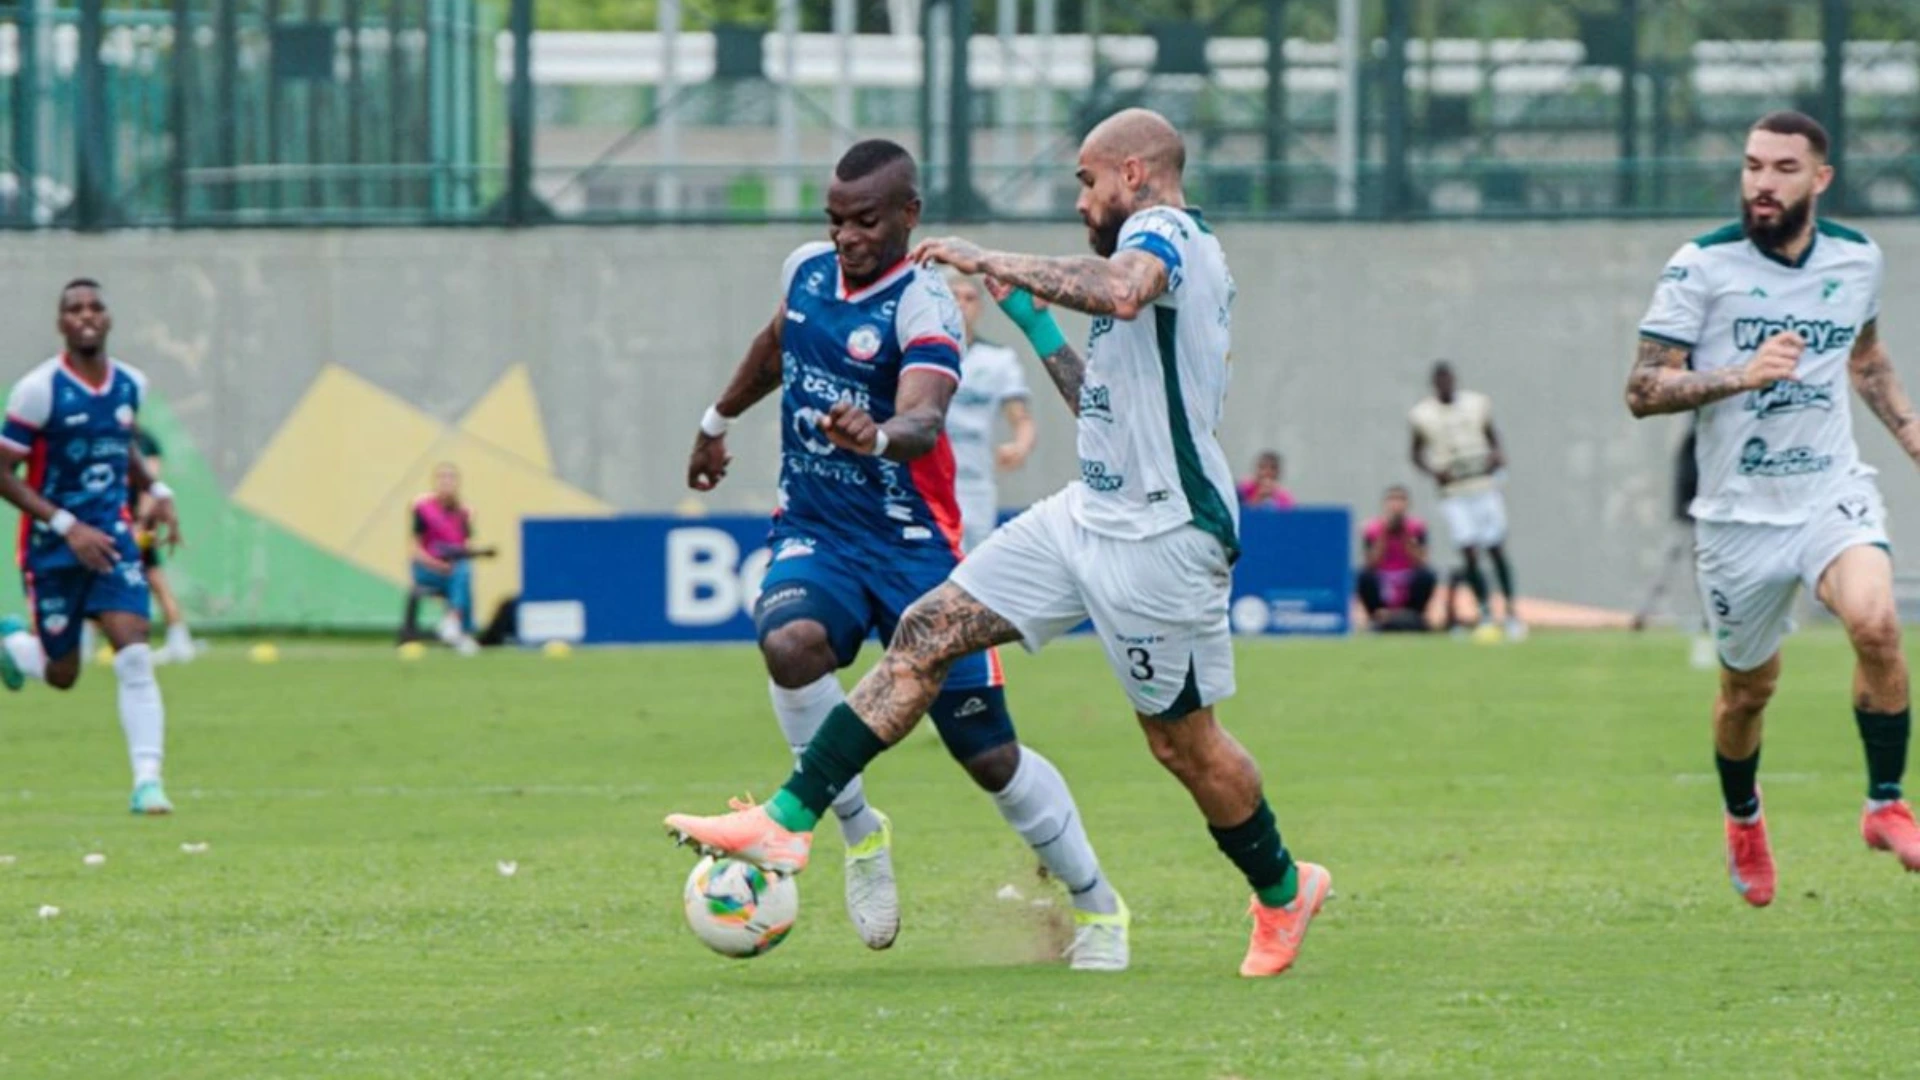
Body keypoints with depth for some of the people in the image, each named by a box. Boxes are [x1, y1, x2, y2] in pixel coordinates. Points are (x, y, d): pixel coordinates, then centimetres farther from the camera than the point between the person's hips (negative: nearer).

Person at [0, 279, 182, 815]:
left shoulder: (130, 385, 3)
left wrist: (155, 491, 4)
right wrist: (68, 527, -20)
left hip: (111, 538, 3)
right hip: (53, 547, -3)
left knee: (135, 659, -14)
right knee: (62, 675, 8)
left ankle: (147, 780, -13)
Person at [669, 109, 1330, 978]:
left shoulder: (1166, 231, -10)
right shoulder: (1163, 252, 20)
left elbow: (1120, 290, -37)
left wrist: (990, 262, -27)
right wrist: (1034, 327, 27)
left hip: (1161, 540, -10)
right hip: (1091, 514, 10)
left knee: (1182, 739, 3)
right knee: (928, 634, 0)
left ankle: (1283, 891, 27)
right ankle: (789, 821, -2)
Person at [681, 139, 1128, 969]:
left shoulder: (921, 305, -17)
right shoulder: (807, 271, 2)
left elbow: (924, 419, -35)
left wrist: (880, 437, -57)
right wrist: (719, 418, 39)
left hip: (911, 548, -4)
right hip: (814, 533, 4)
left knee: (988, 754, -1)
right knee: (790, 643, -32)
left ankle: (1096, 908, 21)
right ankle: (861, 837, -12)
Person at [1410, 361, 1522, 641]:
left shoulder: (1477, 405, 4)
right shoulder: (1424, 415, -1)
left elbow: (1492, 437, 16)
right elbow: (1417, 454, 8)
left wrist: (1498, 455, -5)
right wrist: (1433, 471, -11)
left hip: (1485, 488, 1)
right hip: (1454, 495, -1)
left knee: (1497, 551, 2)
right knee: (1470, 555, -8)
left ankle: (1511, 614, 11)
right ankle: (1486, 615, 2)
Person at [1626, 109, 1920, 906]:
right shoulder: (1702, 266, -9)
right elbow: (1642, 391, -12)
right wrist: (1742, 376, -25)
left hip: (1833, 494, 1)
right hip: (1739, 512, -1)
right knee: (1749, 688, 10)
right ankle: (1743, 821, 41)